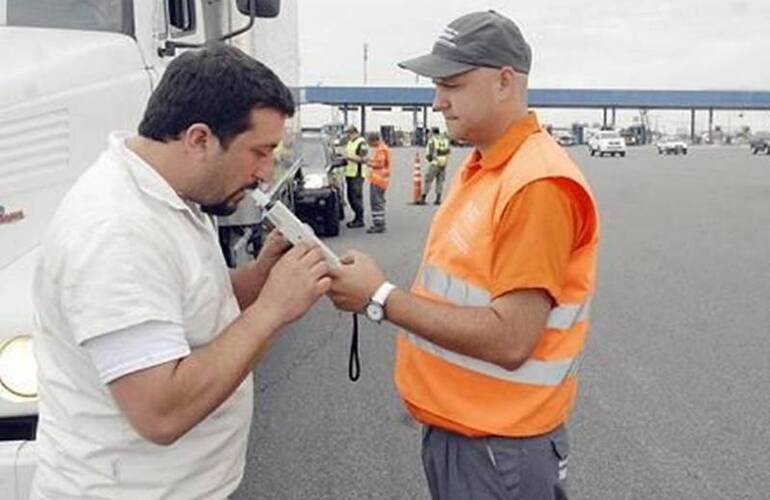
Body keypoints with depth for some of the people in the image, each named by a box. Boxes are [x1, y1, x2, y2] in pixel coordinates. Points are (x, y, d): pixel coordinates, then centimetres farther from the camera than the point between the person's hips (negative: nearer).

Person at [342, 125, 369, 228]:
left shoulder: (361, 143, -10)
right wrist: (344, 158, 10)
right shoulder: (349, 142, 18)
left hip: (357, 174, -9)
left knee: (356, 197, -7)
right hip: (349, 173, 9)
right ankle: (357, 217, 21)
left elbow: (363, 159, -16)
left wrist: (350, 157, -19)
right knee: (350, 197, 11)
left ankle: (360, 220, 0)